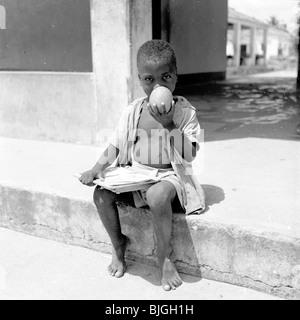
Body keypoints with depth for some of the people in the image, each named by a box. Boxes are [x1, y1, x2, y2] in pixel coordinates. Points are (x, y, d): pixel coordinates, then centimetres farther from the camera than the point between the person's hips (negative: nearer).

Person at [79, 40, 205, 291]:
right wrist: (99, 168, -8)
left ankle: (165, 256, -11)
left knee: (157, 196, -38)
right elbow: (115, 148, 10)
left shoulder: (185, 113, -6)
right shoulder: (132, 112, 3)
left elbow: (189, 155, -17)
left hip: (170, 177, -4)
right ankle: (118, 244, 8)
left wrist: (169, 124, -25)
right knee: (101, 193, -19)